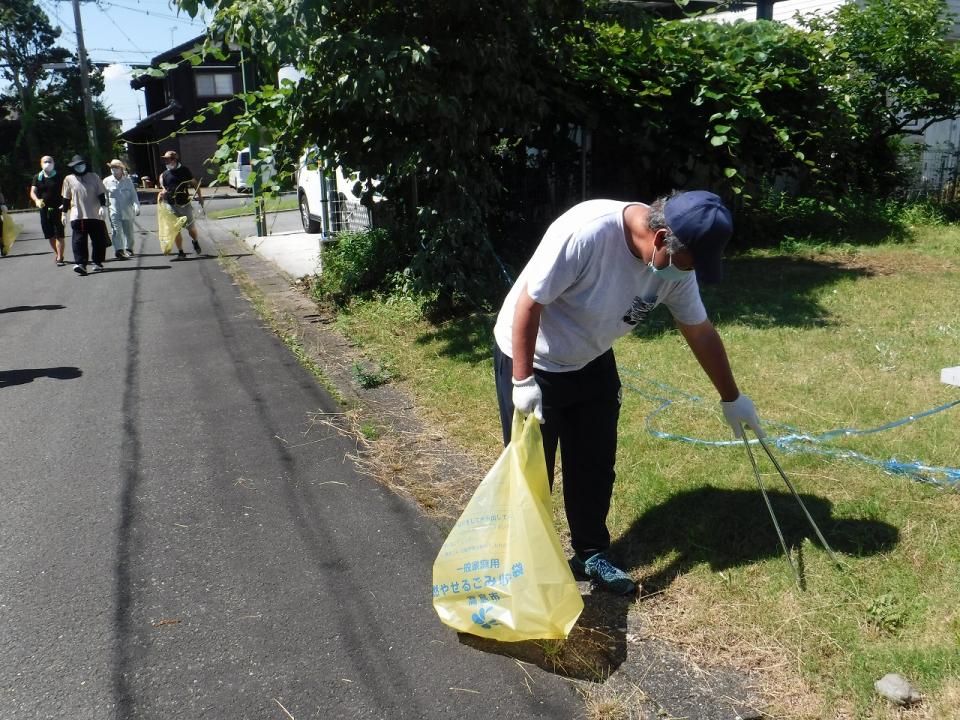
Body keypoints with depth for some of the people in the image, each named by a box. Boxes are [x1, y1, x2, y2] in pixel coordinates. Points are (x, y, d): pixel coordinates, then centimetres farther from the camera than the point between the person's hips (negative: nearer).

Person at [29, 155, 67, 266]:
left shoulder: (59, 177, 2)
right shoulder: (38, 178, 9)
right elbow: (32, 192, 2)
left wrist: (65, 203, -21)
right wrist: (37, 200, -19)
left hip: (58, 208, -3)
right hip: (44, 209, 3)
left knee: (59, 234, -8)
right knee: (50, 235, 11)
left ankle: (59, 258, -7)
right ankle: (57, 253, 31)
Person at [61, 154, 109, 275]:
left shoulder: (94, 177, 8)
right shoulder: (69, 179, 8)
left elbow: (101, 193, 6)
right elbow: (66, 198, 12)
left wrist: (103, 206, -7)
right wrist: (64, 213, 10)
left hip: (95, 215, 1)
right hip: (77, 216, 0)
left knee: (99, 240, 4)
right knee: (79, 241, -9)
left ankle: (98, 263, 17)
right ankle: (80, 263, -12)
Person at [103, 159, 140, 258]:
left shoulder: (128, 181, 5)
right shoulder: (107, 181, 2)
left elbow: (133, 194, 2)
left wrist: (136, 206, -10)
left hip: (127, 211, 2)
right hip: (114, 211, -2)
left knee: (128, 231, 12)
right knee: (116, 231, -12)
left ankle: (128, 249, 30)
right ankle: (119, 250, -15)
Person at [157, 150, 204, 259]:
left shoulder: (184, 170, 1)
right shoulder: (164, 174, 5)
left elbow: (194, 183, 10)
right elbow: (163, 189, 10)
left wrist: (200, 196, 7)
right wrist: (161, 194, -12)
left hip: (185, 204, -1)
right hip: (172, 206, 1)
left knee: (190, 227, 6)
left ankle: (196, 242, 36)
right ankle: (180, 251, 10)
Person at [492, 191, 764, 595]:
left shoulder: (676, 262, -13)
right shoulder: (585, 232, -34)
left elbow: (700, 331, 1)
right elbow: (528, 303, -27)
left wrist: (731, 398, 10)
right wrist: (523, 382, -25)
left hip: (592, 364, 6)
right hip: (530, 361, -6)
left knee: (595, 468, 12)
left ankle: (591, 555, 31)